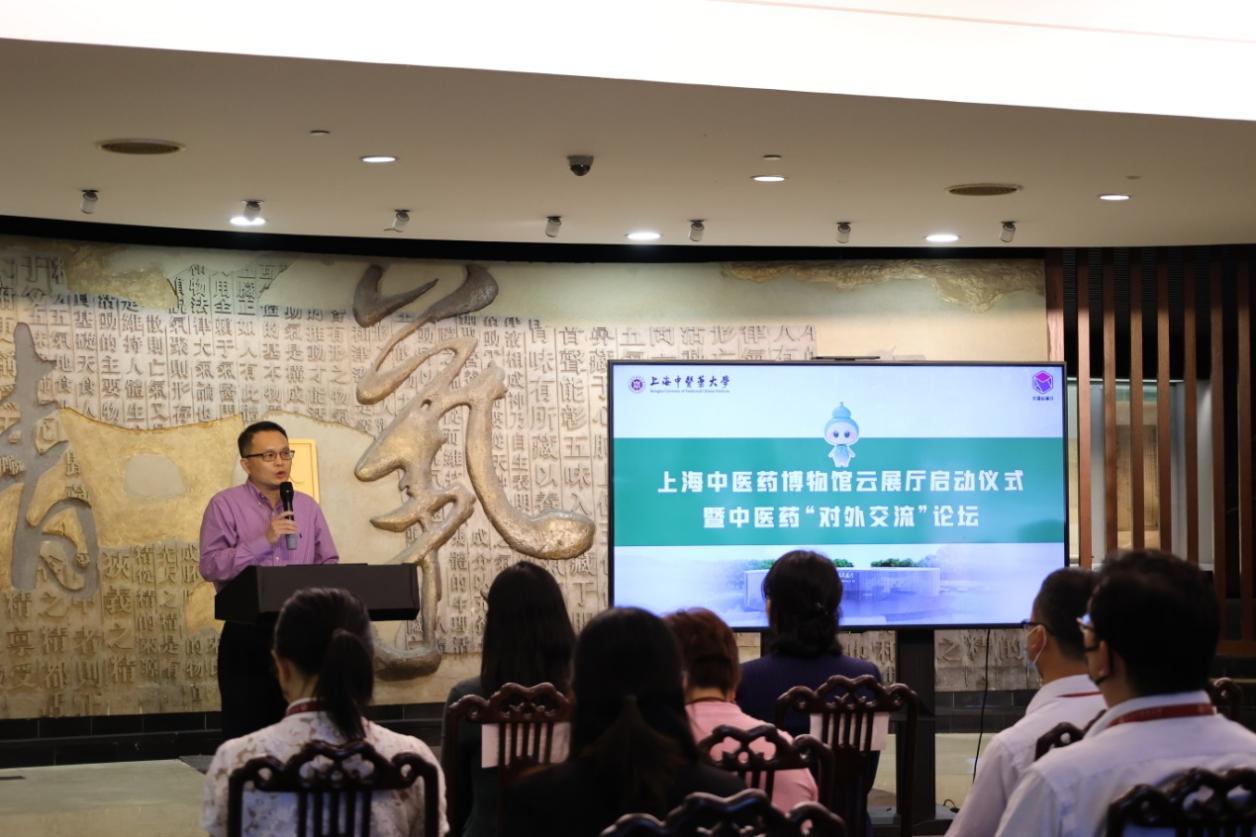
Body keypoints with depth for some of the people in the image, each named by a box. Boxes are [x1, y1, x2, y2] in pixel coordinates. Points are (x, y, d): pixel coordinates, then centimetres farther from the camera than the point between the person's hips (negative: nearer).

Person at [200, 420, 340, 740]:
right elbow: (209, 566, -11)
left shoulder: (307, 506, 13)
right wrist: (263, 541, -17)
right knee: (245, 729, -2)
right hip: (247, 633, -4)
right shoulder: (225, 505, -1)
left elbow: (330, 564, 15)